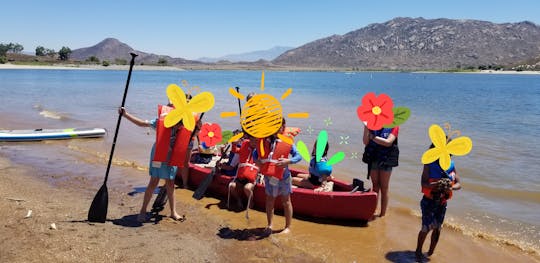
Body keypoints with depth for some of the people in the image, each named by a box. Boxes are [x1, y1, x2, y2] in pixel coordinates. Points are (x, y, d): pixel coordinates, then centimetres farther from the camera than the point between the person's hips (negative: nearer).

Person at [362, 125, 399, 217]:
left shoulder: (393, 126, -5)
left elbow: (388, 142, -18)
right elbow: (366, 142, -4)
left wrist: (373, 137, -15)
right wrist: (366, 128, -16)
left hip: (386, 161, -3)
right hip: (373, 159, 3)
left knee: (384, 189, 6)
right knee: (375, 187, 12)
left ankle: (383, 214, 16)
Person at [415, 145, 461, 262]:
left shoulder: (451, 166, -1)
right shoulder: (429, 165, -12)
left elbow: (458, 184, -1)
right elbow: (423, 183, -20)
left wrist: (451, 187, -24)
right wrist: (435, 185, -38)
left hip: (442, 203, 4)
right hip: (429, 201, -4)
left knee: (437, 228, 10)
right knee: (426, 228, -2)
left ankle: (431, 251, 31)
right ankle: (418, 251, 19)